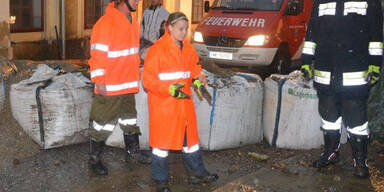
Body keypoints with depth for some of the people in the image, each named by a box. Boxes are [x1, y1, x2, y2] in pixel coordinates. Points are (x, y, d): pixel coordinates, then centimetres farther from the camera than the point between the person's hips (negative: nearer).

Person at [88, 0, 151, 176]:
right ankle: (94, 159, 18)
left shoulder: (132, 22, 9)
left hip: (128, 84, 8)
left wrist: (135, 75, 19)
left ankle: (133, 152, 35)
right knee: (103, 124, 3)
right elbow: (97, 54, -19)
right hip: (109, 87, -8)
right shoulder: (106, 23, -18)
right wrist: (99, 81, -19)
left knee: (130, 120, 19)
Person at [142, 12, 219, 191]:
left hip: (184, 102, 7)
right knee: (162, 139, 4)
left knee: (189, 136, 15)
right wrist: (169, 89, -24)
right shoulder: (157, 49, -13)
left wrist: (197, 78, 1)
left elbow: (193, 67, 23)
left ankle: (196, 173, 31)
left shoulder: (187, 48, 8)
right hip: (163, 103, -6)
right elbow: (148, 79, -14)